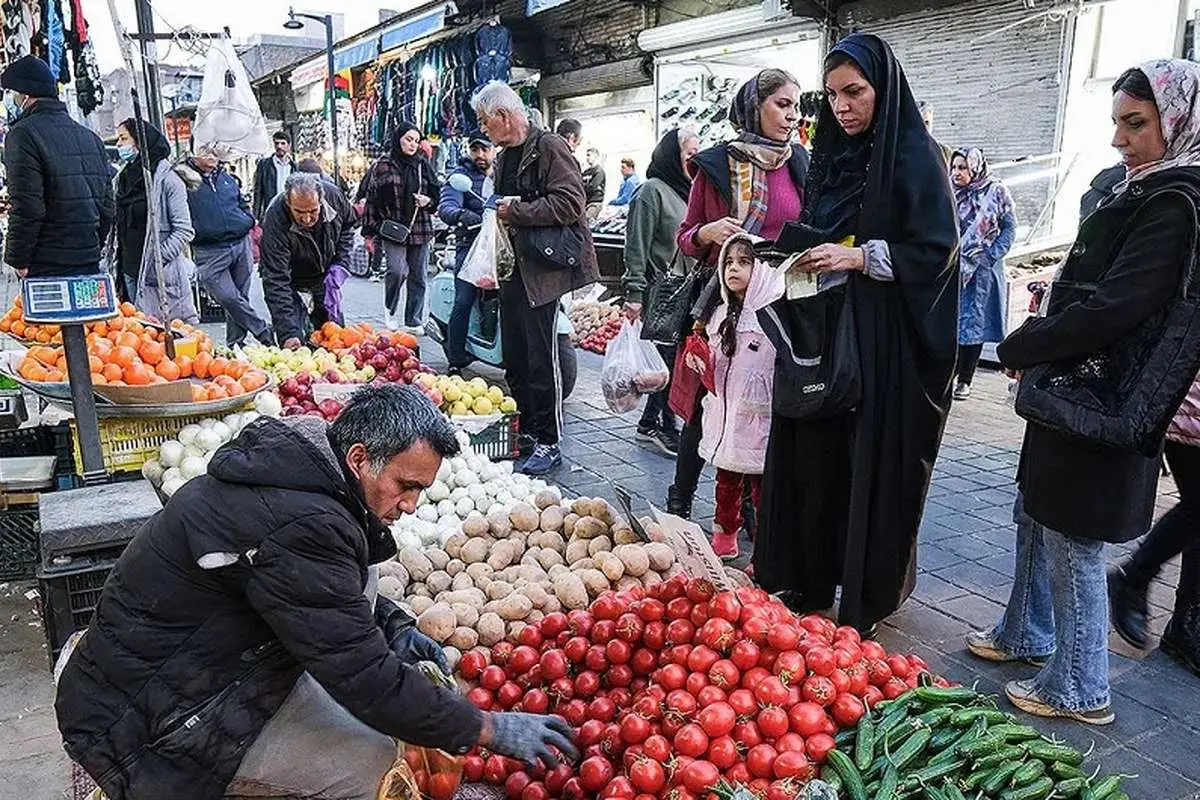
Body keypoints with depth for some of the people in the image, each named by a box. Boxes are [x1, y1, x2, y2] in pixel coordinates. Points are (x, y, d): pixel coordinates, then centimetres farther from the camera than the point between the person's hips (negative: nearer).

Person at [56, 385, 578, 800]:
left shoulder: (295, 469, -1)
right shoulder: (298, 526, -31)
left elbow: (330, 592, 16)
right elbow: (362, 676, -27)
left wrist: (391, 627, -1)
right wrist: (490, 731, -18)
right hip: (140, 727, -10)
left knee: (361, 579, 4)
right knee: (367, 757, -16)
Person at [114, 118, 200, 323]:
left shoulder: (167, 177, -7)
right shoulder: (122, 177, 14)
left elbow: (184, 230, -11)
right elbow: (117, 226, 20)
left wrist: (158, 258, -17)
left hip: (162, 274, -7)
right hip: (130, 270, 7)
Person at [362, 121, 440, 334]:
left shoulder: (423, 165, 10)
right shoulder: (383, 166, 2)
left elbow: (438, 194, 18)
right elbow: (372, 200, 2)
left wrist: (428, 200, -5)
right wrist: (369, 233, -1)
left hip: (419, 229, 3)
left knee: (418, 277, 5)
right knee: (397, 270, -20)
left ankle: (414, 322, 16)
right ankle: (390, 309, 7)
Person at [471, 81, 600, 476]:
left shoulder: (550, 149, -8)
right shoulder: (505, 158, 19)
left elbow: (571, 203, -19)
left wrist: (517, 211, -14)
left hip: (543, 269, -9)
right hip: (512, 269, 9)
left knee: (542, 359, -6)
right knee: (514, 358, 12)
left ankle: (549, 443, 4)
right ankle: (525, 431, 25)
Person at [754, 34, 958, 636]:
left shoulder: (914, 156, -5)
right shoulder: (828, 155, 14)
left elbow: (936, 248, -10)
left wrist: (859, 256, -18)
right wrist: (805, 257, 2)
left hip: (884, 339, -6)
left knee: (873, 464, 0)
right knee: (813, 457, 7)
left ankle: (867, 598, 14)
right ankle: (809, 582, 21)